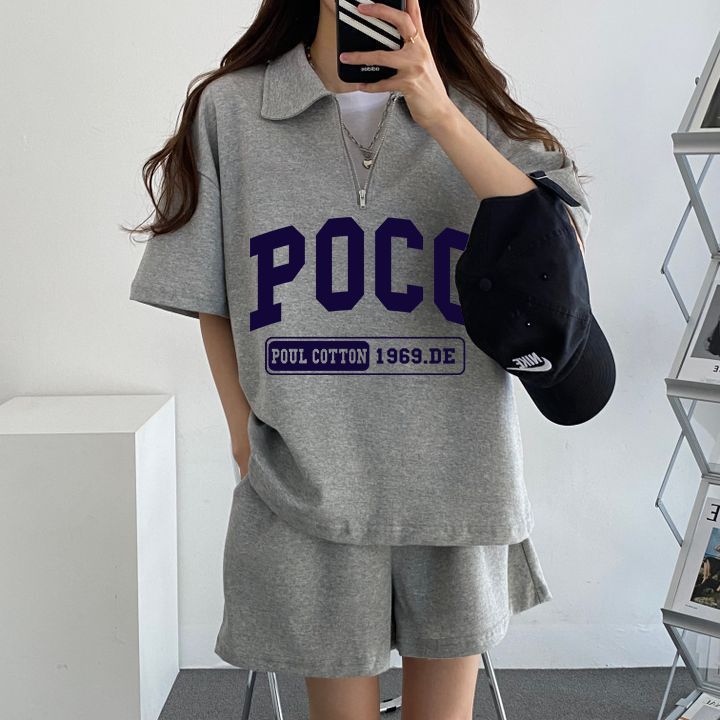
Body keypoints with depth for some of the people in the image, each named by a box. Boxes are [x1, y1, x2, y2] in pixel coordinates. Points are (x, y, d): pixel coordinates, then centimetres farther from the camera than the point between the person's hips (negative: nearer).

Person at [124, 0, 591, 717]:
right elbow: (213, 306, 7)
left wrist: (440, 117, -18)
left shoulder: (474, 112, 5)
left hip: (455, 477, 1)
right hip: (309, 486, -1)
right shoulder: (229, 108, 3)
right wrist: (248, 441, -2)